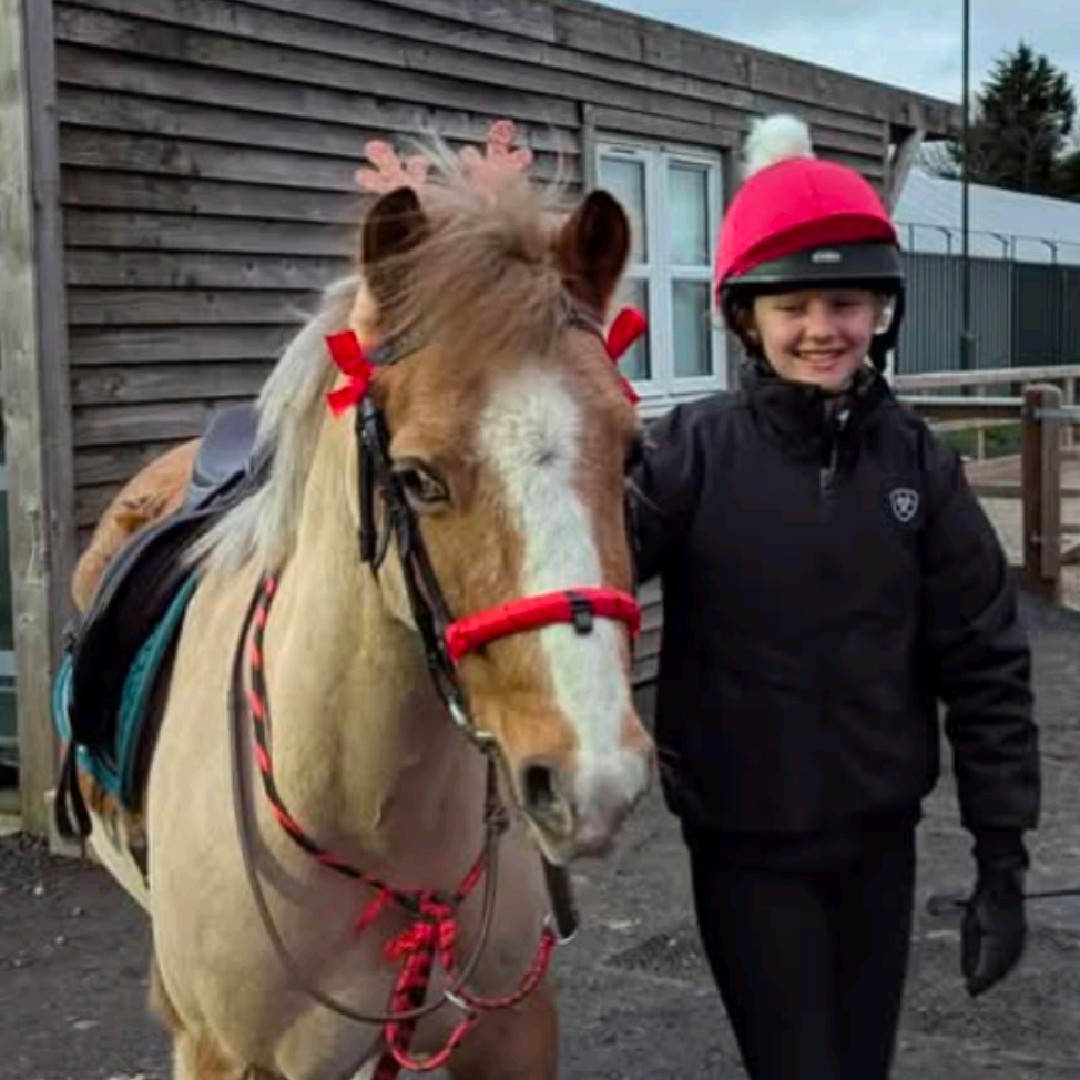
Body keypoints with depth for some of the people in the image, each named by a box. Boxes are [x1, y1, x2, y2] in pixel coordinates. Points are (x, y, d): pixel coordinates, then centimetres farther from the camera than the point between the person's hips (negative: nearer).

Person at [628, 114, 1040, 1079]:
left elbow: (985, 663, -1)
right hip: (746, 843, -3)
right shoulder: (694, 452, -11)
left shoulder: (918, 463, -4)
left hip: (879, 836, 3)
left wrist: (1002, 857, -2)